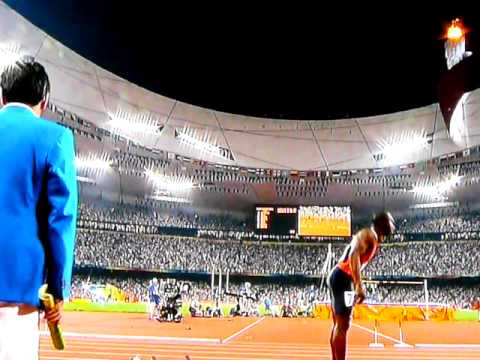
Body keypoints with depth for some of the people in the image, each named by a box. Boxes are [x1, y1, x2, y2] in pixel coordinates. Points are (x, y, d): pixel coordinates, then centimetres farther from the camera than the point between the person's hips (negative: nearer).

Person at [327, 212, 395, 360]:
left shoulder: (367, 237, 23)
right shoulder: (369, 234, -8)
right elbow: (354, 255, -24)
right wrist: (359, 285, -29)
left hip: (339, 277, 11)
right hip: (342, 278, -11)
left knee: (338, 324, 15)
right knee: (343, 325, -11)